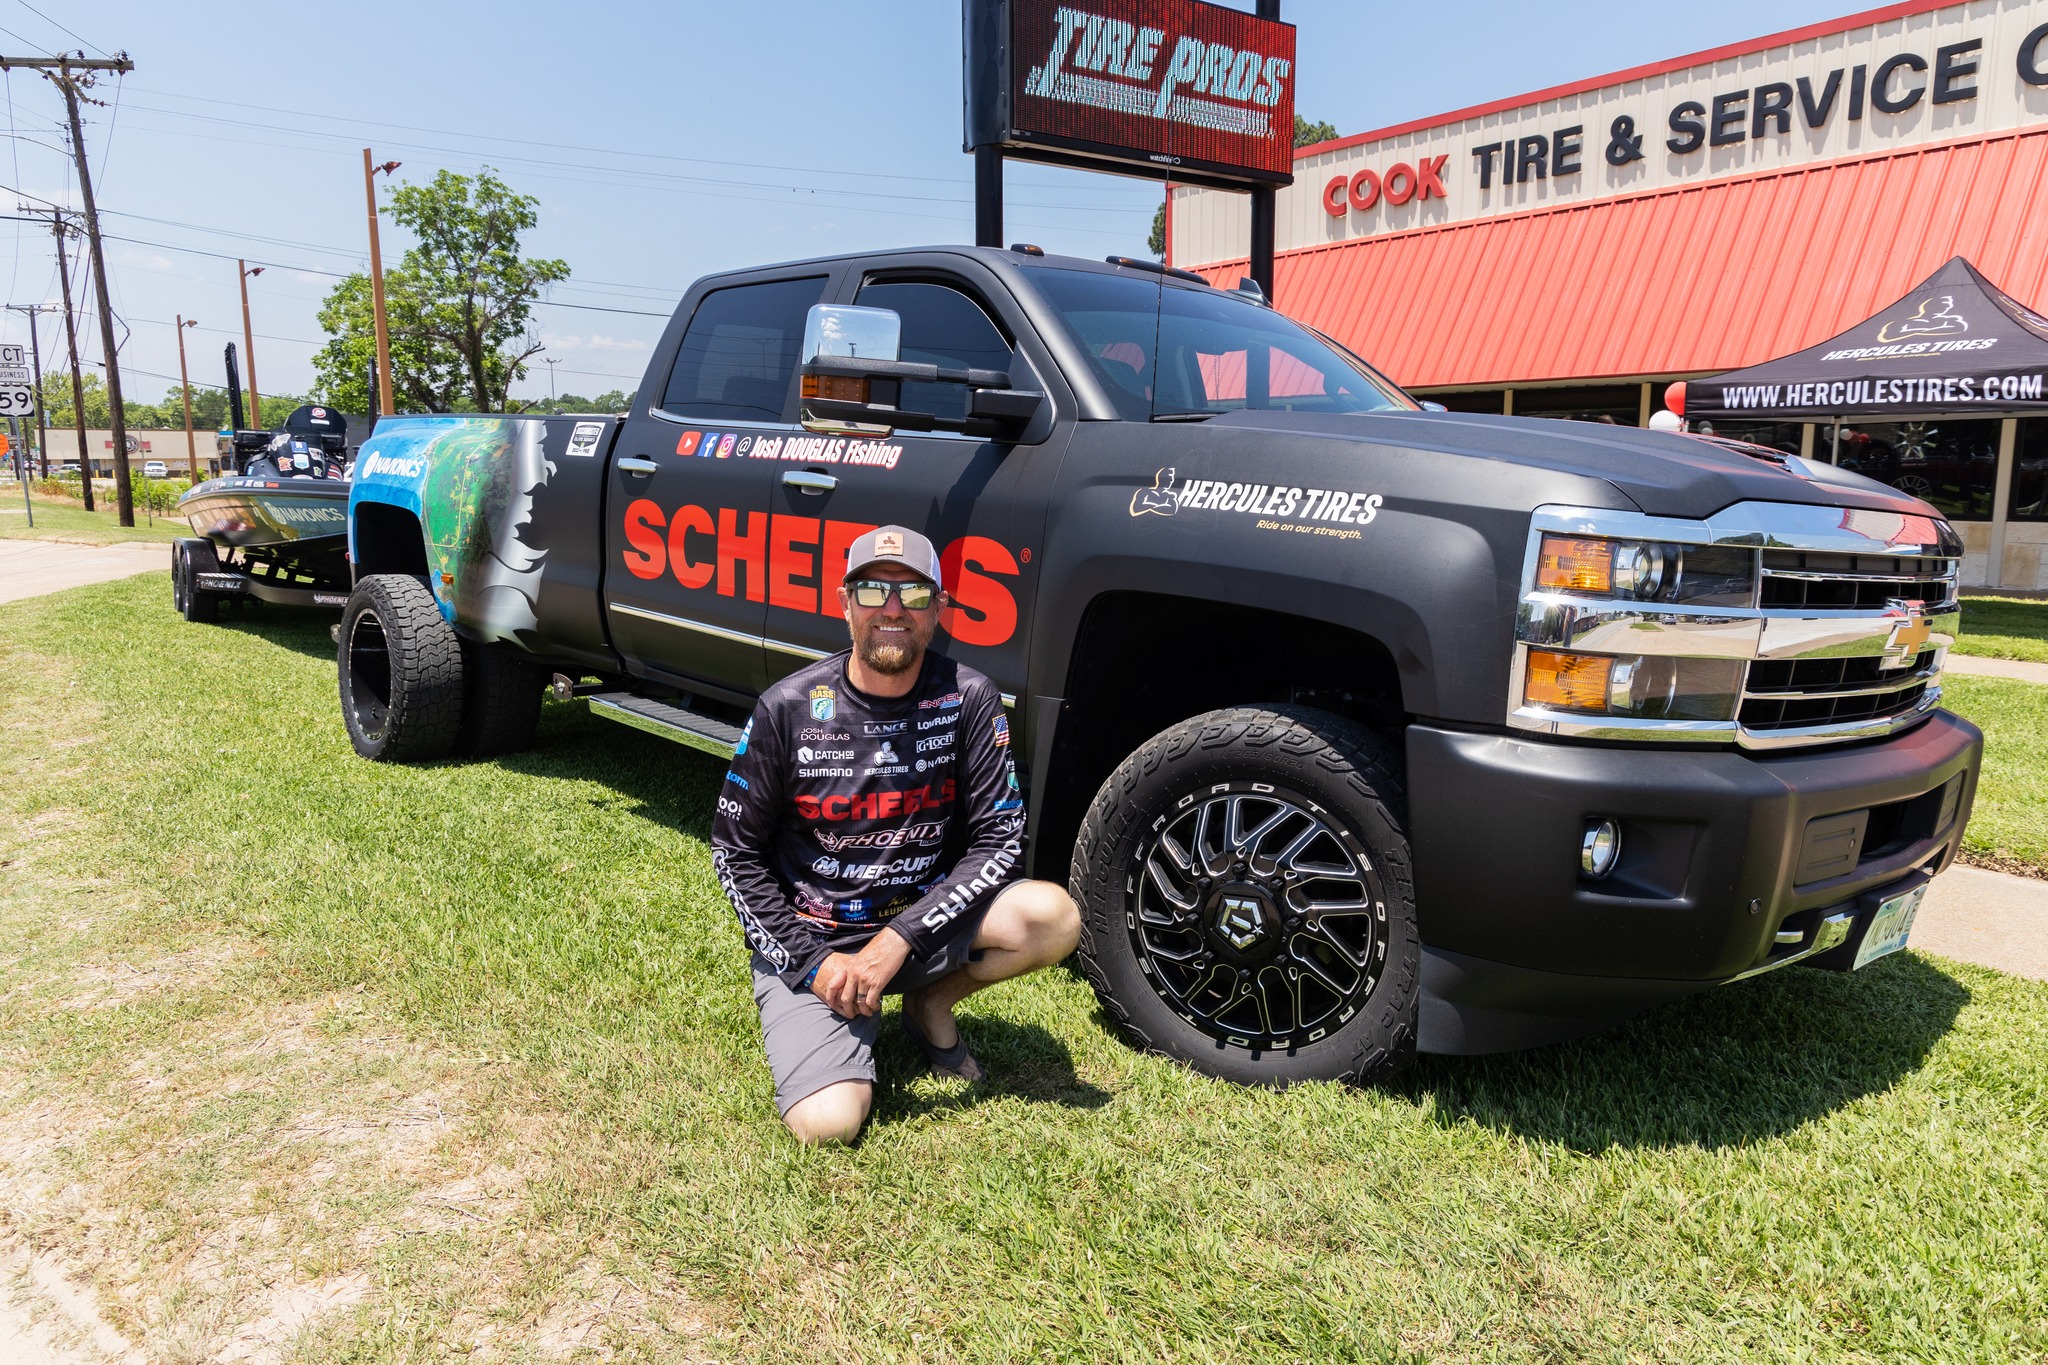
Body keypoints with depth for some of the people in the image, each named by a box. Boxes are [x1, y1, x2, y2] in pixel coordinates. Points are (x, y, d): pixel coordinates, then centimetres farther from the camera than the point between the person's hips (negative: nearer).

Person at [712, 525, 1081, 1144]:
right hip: (808, 941, -2)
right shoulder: (788, 709, -10)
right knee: (829, 1122, -23)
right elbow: (735, 851, -3)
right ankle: (858, 1019, 12)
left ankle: (932, 1007, 5)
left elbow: (999, 840, -10)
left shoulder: (969, 699, -8)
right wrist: (812, 960, -13)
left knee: (1053, 916, -24)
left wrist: (898, 940, -20)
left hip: (926, 920, 2)